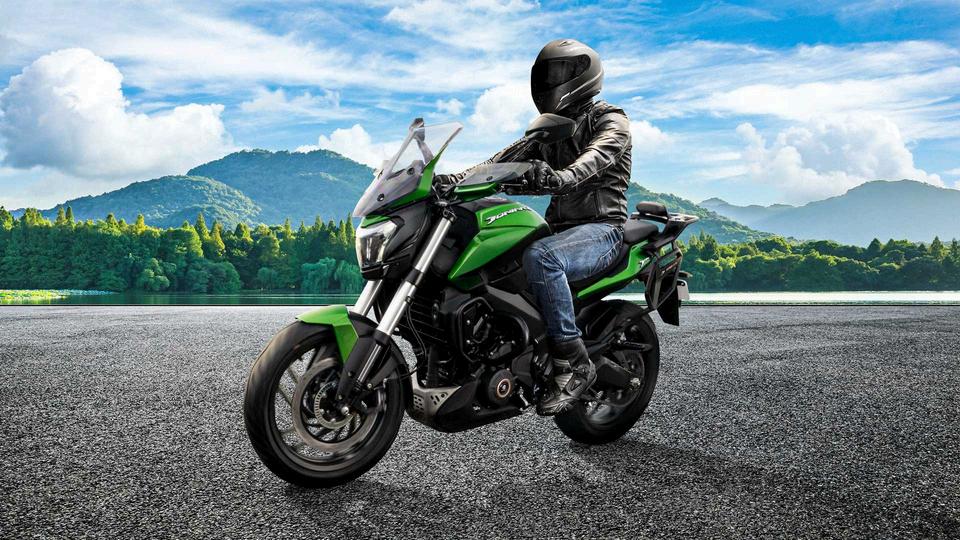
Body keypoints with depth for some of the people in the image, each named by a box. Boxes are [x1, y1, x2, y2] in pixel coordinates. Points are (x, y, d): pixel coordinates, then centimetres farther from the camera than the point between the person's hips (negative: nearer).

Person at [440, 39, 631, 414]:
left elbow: (595, 157, -24)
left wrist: (559, 178, -46)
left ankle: (575, 364, -31)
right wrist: (457, 179, -6)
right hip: (558, 228, 8)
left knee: (539, 257, -39)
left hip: (601, 229, -7)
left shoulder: (609, 120, -2)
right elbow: (508, 158, 10)